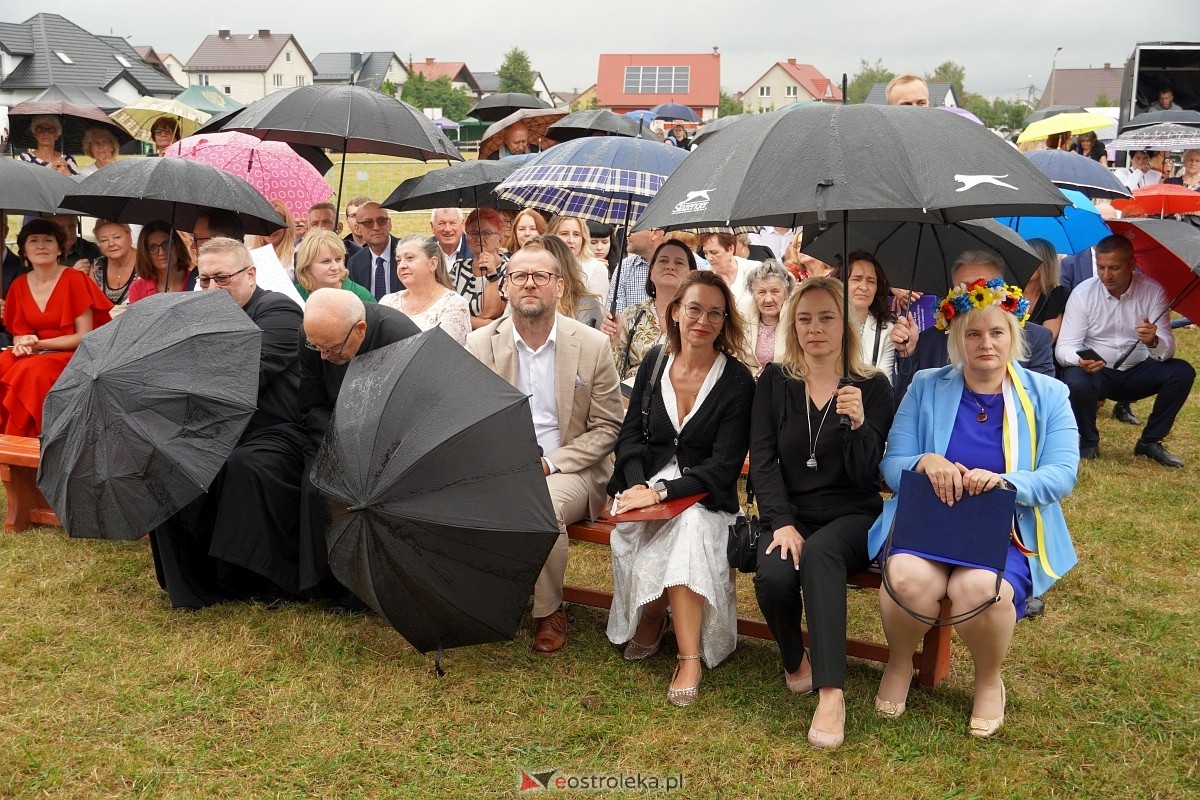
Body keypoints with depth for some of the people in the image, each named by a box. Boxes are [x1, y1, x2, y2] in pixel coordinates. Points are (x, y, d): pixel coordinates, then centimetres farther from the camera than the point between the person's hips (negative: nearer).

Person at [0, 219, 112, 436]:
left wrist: (39, 344, -17)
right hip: (33, 355, 5)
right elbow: (18, 333, 11)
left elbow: (84, 337, -10)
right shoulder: (19, 285, 7)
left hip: (70, 356, -5)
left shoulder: (75, 280, -9)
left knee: (31, 372, -33)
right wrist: (23, 344, -13)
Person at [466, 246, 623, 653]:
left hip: (568, 470, -1)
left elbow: (607, 427, -1)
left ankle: (549, 612, -8)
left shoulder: (593, 345, -2)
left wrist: (550, 463, -13)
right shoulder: (480, 344, 3)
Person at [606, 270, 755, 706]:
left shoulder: (737, 381, -6)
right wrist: (638, 484, -14)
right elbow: (631, 435, 7)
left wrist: (662, 492, -22)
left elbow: (724, 465, -11)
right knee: (633, 530, -31)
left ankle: (690, 659, -26)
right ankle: (648, 619, -4)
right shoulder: (654, 363, 6)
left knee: (690, 527, -35)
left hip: (704, 495, -2)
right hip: (648, 484, 3)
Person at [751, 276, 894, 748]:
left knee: (820, 554, -36)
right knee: (773, 576, -30)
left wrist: (859, 423, -25)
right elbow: (762, 460, -1)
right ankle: (795, 661, 2)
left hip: (852, 516, -2)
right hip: (789, 512, 2)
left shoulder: (873, 386, 1)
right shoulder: (774, 382, 7)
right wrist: (783, 522, -16)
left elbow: (865, 475, -6)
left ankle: (831, 693, -36)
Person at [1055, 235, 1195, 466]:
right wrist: (1079, 360, -40)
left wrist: (1154, 341, -39)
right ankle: (1088, 442, -4)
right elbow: (1064, 347, -15)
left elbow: (1168, 350, -14)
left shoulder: (1152, 291, -9)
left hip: (1136, 373, 2)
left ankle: (1150, 441, -2)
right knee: (1075, 382, -35)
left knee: (1182, 372, -22)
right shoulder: (1083, 293, -12)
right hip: (1095, 373, -2)